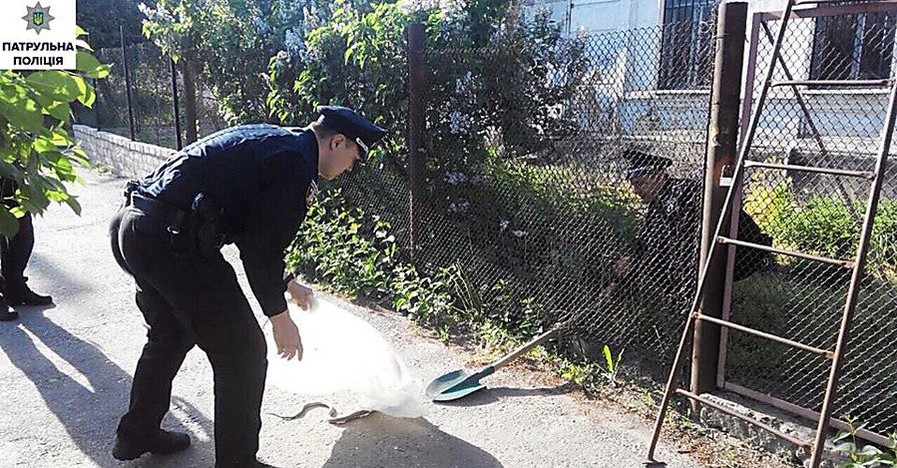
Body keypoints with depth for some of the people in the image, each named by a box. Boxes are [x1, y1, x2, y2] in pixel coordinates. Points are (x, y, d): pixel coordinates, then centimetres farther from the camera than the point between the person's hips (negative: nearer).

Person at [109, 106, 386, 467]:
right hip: (170, 239, -11)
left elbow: (254, 230, 29)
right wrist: (280, 317, -3)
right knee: (243, 352, 2)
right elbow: (261, 246, -12)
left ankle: (137, 435, 47)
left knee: (170, 334, 29)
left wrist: (285, 283, 36)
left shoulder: (269, 140, 21)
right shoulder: (297, 163, -9)